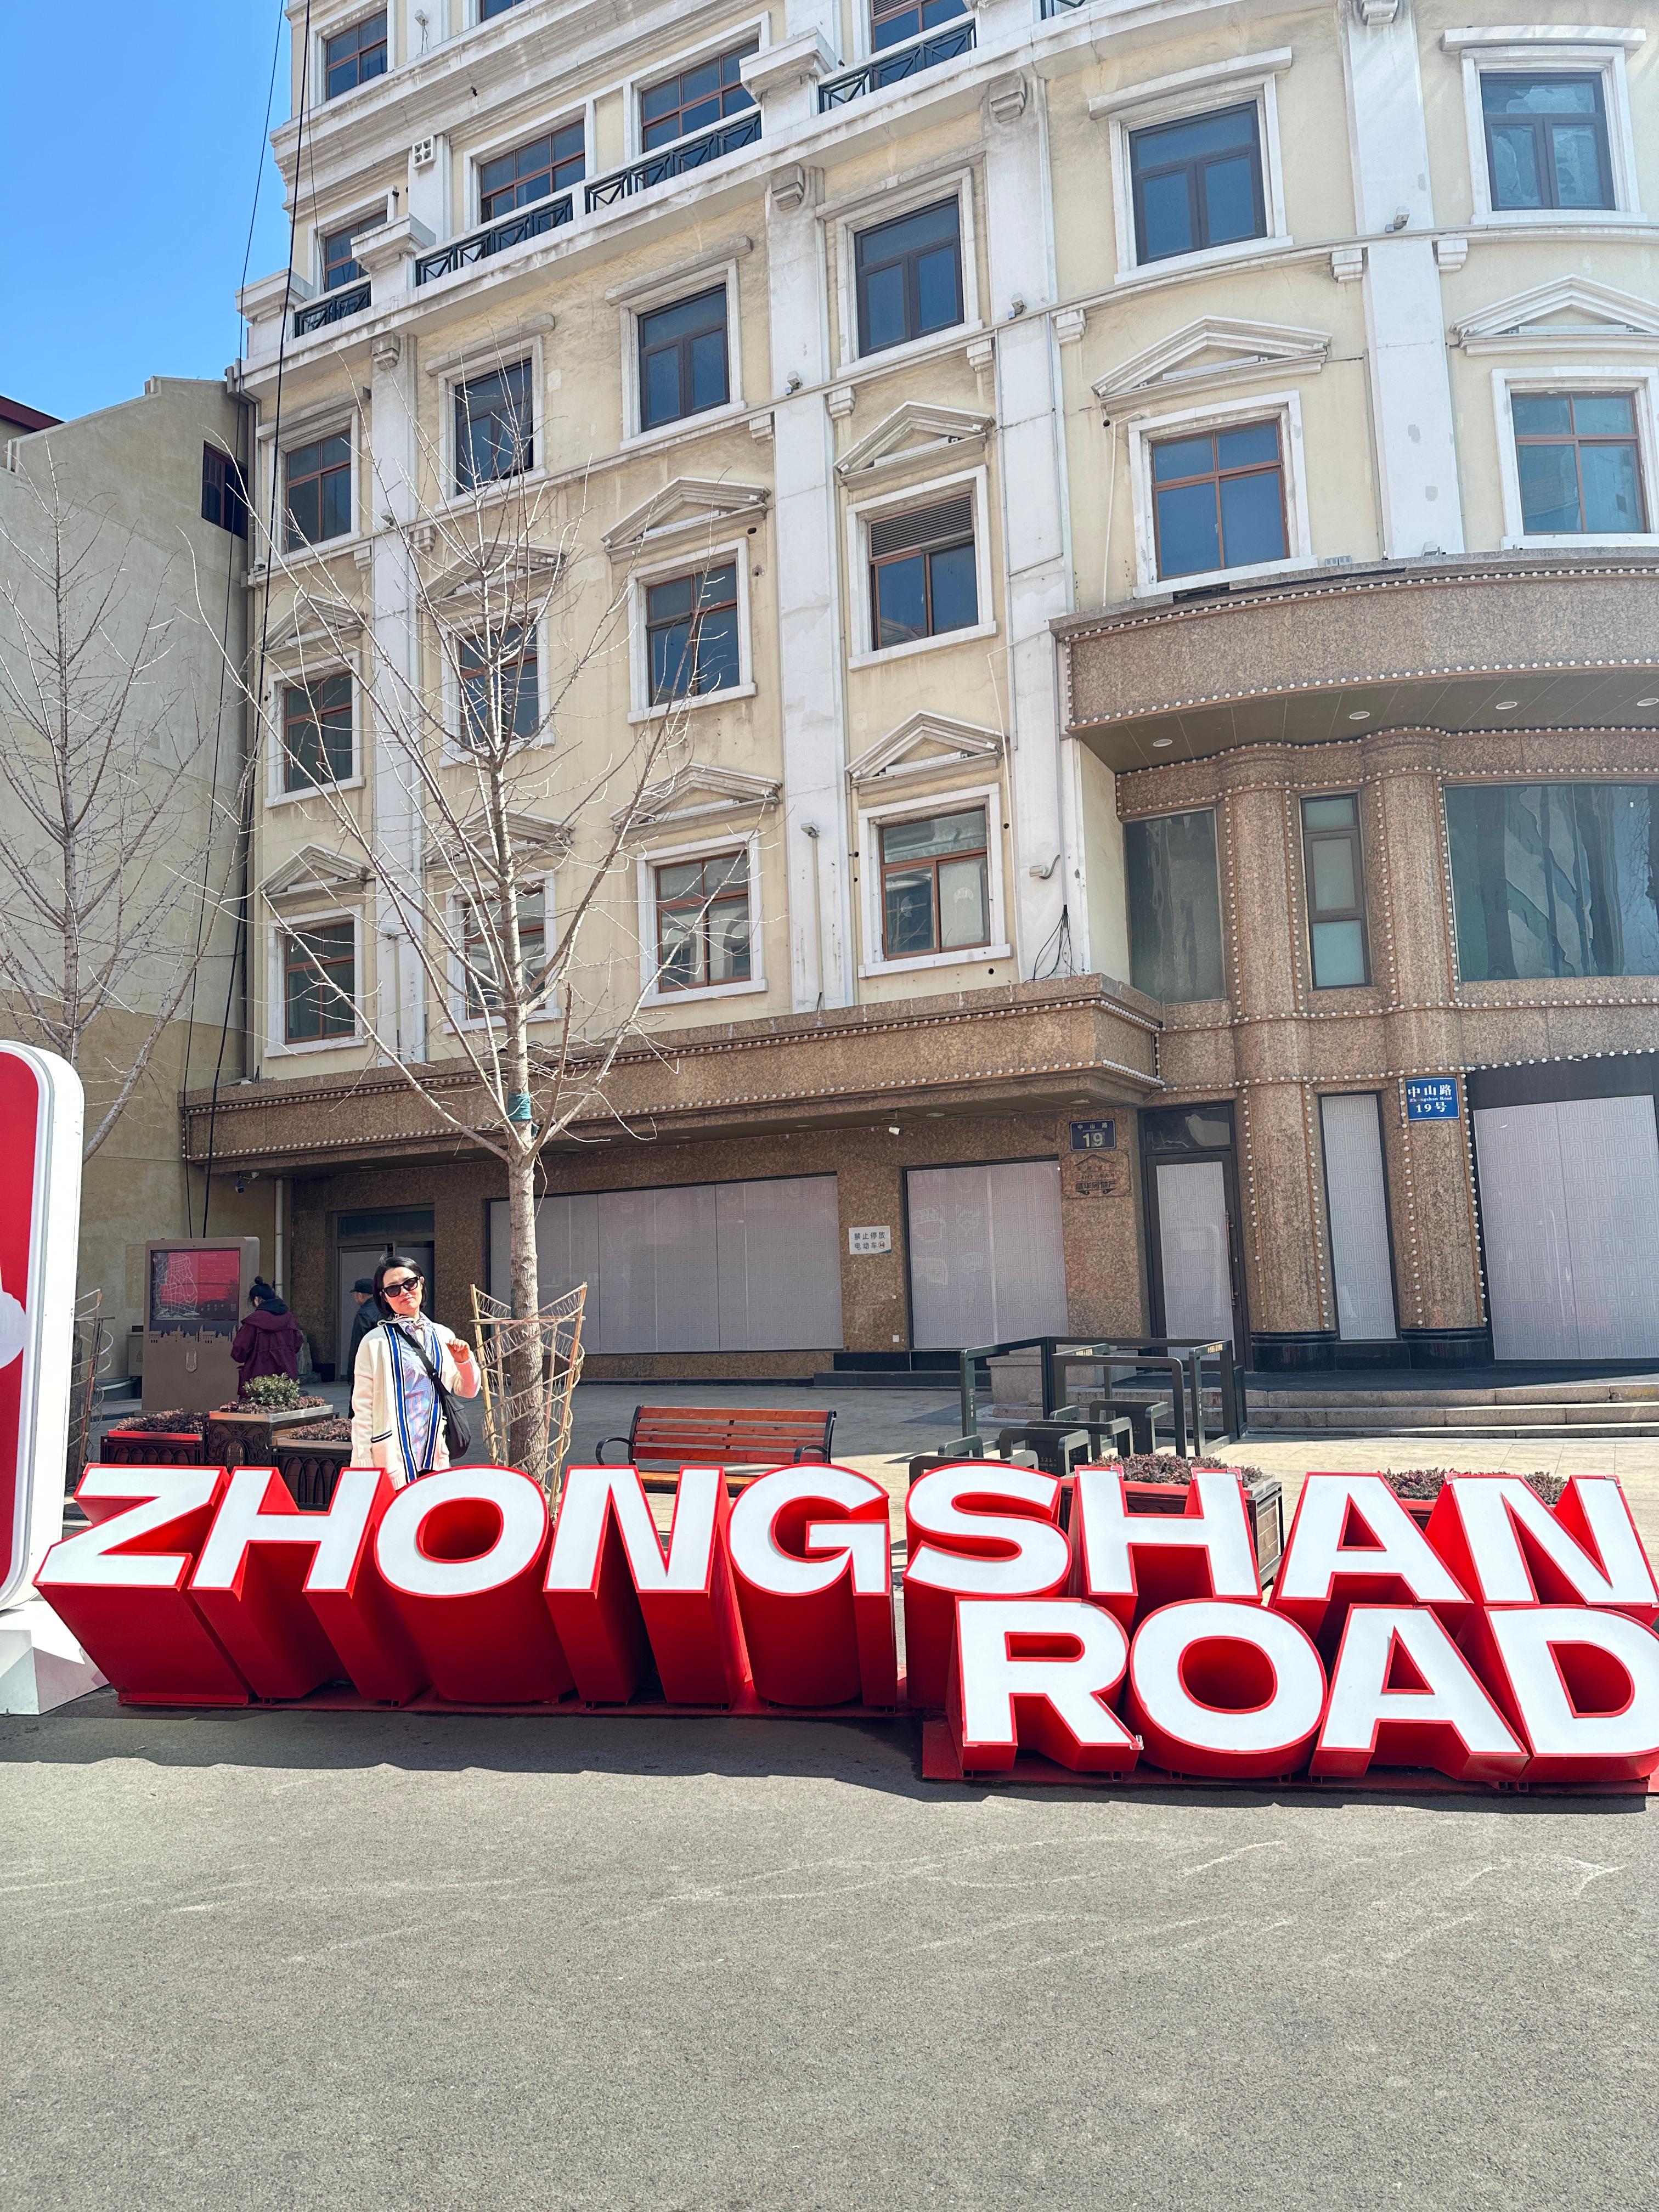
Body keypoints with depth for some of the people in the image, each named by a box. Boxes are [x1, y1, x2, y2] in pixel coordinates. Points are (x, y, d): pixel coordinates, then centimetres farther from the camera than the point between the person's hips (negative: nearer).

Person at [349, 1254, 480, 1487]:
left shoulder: (443, 1337, 11)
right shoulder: (375, 1342, -3)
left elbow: (468, 1391, 19)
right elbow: (362, 1409, -3)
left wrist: (465, 1361, 0)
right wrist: (362, 1467, -8)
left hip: (436, 1458, 4)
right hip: (393, 1459, -4)